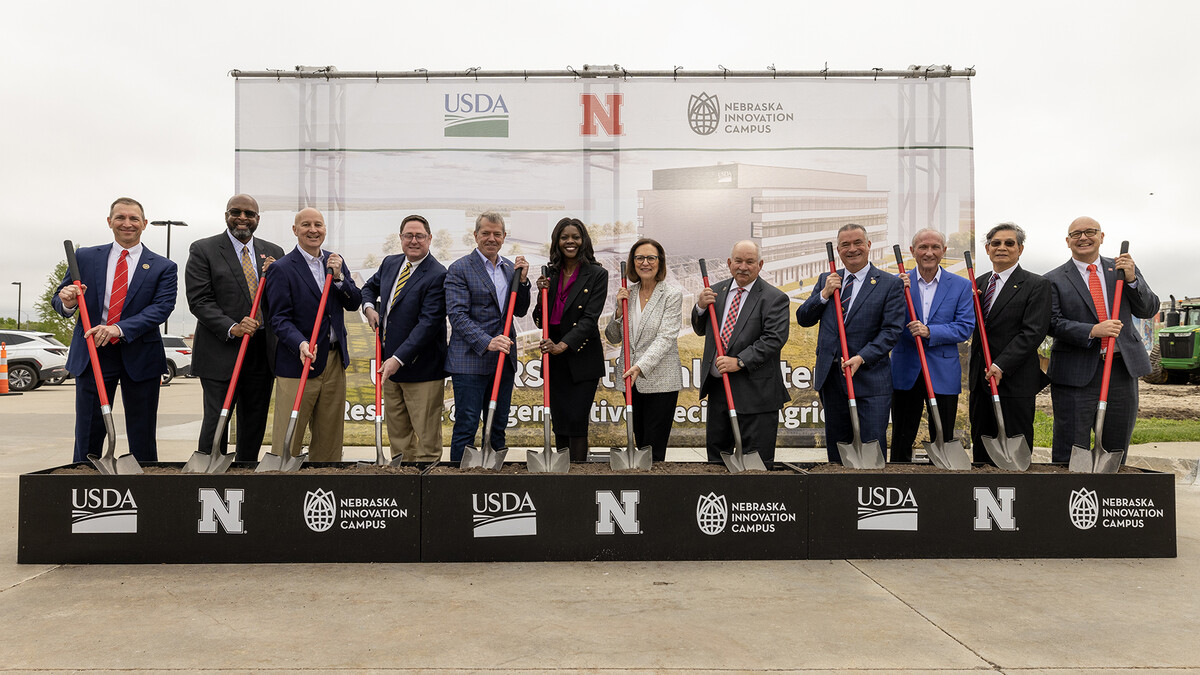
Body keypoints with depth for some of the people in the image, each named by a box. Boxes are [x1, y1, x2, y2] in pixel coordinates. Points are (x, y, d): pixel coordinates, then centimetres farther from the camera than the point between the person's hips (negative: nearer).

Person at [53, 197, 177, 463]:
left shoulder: (163, 267, 2)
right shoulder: (85, 257, 8)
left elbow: (162, 307, -11)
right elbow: (57, 300, 11)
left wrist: (119, 329, -24)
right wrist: (67, 303, -15)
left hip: (140, 356, -1)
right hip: (92, 354, 1)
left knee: (142, 440, 6)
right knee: (88, 436, 5)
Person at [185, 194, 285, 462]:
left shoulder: (274, 253, 11)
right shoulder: (203, 250, -2)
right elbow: (199, 300, -9)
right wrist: (232, 328, -22)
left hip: (262, 355, 4)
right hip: (221, 352, -4)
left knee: (255, 423, 13)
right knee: (216, 421, -1)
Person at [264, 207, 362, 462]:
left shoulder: (336, 262, 10)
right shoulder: (281, 269, -7)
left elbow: (354, 304, 6)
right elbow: (279, 318, -12)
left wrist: (338, 277, -11)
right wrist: (301, 344, -29)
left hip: (335, 362, 6)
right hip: (298, 363, -6)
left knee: (329, 437, 14)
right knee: (287, 441, -1)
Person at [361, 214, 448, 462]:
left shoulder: (437, 276, -16)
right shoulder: (390, 263, 9)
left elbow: (428, 323, -21)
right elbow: (371, 286, 29)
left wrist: (398, 358, -25)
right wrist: (369, 307, 6)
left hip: (421, 367, -7)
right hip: (390, 363, 8)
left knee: (426, 438, 0)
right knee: (397, 434, 18)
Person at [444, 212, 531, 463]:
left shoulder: (510, 268, 14)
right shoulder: (459, 269, -6)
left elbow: (520, 312, 14)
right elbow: (457, 315, -14)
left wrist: (522, 280, -2)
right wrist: (486, 342, -25)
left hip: (503, 359, 6)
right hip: (470, 360, -6)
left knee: (499, 426, 13)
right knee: (466, 427, -2)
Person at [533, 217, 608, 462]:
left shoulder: (597, 275, -4)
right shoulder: (550, 275, 9)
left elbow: (590, 318, -14)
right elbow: (540, 321, 11)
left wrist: (563, 345, -25)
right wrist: (542, 294, -6)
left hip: (583, 359, -5)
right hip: (554, 360, 5)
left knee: (576, 421, -8)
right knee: (559, 423, 9)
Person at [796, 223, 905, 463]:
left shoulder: (890, 284, 0)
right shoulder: (826, 280, 12)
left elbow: (892, 329, -8)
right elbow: (803, 319, 9)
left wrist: (862, 357, -19)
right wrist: (824, 294, -6)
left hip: (870, 377, -4)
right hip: (831, 377, 4)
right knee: (836, 446, 13)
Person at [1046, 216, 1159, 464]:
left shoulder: (1124, 269, 10)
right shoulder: (1055, 280, 0)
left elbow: (1149, 310, 5)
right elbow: (1054, 323, -8)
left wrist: (1131, 279, -9)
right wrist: (1092, 331, -21)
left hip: (1122, 369, 4)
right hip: (1077, 373, -4)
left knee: (1117, 449, 14)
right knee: (1070, 453, -1)